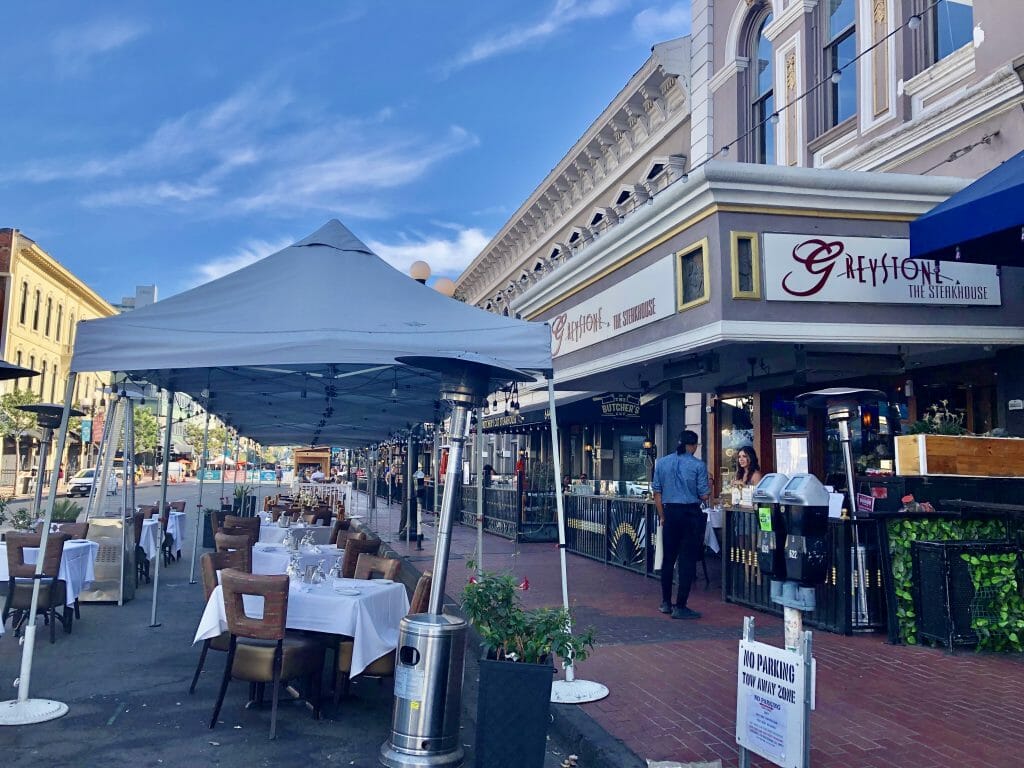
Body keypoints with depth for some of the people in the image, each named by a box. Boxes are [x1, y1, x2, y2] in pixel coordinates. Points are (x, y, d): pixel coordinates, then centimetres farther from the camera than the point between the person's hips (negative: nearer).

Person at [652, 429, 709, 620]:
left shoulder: (661, 463, 4)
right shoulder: (698, 465, -7)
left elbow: (657, 492, 7)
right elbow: (703, 495, -5)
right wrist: (709, 486, 16)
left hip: (670, 513, 4)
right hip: (691, 514, -4)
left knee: (668, 558, 15)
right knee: (688, 561, 1)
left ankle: (666, 603, 24)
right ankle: (680, 607, 2)